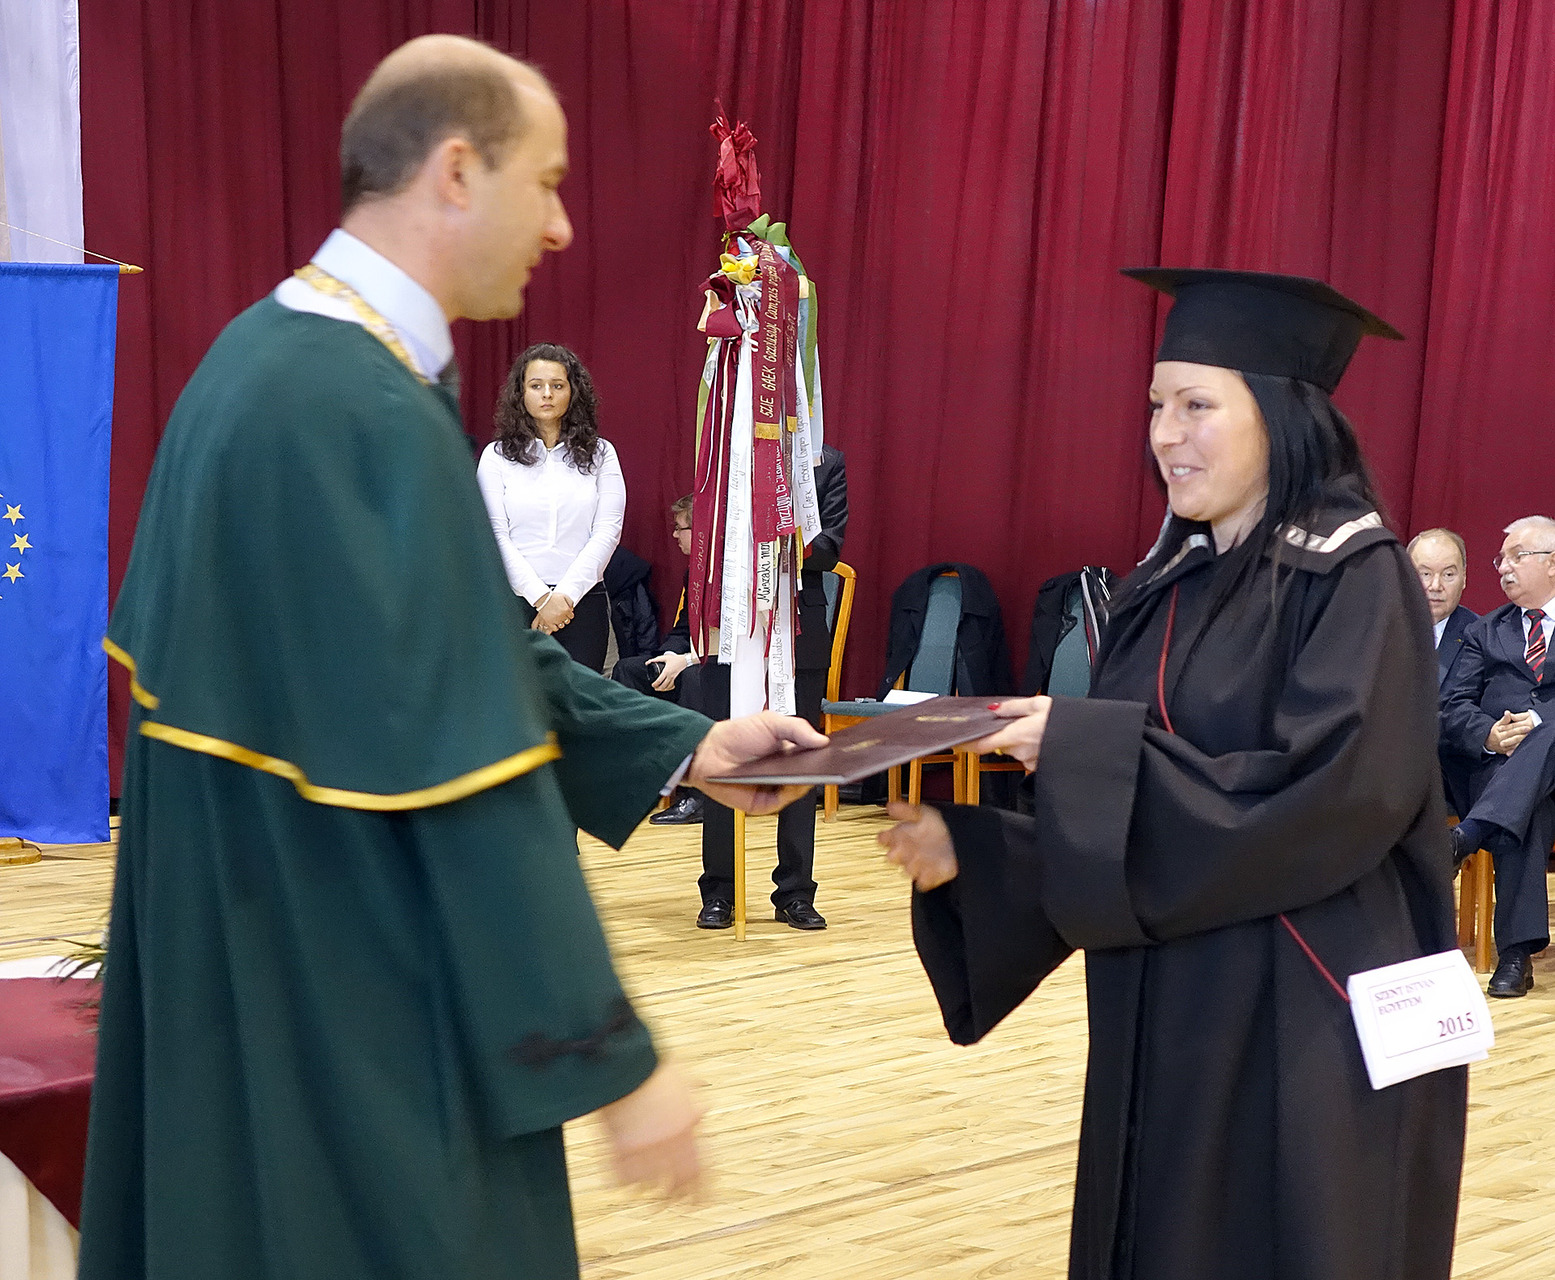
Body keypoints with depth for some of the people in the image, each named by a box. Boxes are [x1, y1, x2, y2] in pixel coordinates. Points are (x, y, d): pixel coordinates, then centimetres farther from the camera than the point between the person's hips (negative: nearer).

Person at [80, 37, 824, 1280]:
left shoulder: (273, 356, 6)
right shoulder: (367, 413, -25)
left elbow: (470, 654, 11)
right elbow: (468, 794, -25)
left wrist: (686, 746, 7)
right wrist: (611, 1059, -18)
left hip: (263, 960, 10)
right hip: (354, 1010, -10)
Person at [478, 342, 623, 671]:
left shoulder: (600, 454, 9)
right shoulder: (497, 456, 7)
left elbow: (607, 531, 1)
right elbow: (494, 536, -1)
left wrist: (565, 593, -10)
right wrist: (540, 597, -11)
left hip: (583, 601, 1)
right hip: (516, 599, -1)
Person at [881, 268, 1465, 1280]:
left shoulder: (1355, 575, -11)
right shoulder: (1168, 588, 9)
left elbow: (1333, 798, -23)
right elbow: (1115, 816, 11)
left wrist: (1089, 749, -22)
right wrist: (973, 849, -5)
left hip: (1306, 1021, -7)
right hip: (1162, 1007, 7)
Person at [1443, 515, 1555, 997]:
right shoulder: (1484, 632, 24)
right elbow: (1453, 708, 11)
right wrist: (1490, 736, -12)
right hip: (1500, 766, 1)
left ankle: (1469, 834, -52)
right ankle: (1516, 952, -39)